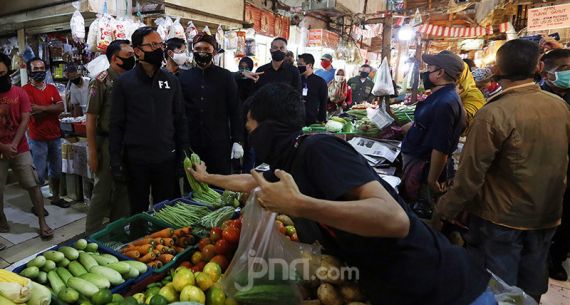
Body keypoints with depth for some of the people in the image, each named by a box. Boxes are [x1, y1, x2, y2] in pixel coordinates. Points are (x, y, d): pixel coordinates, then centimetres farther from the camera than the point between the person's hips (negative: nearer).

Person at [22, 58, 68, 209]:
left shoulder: (52, 88, 9)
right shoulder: (26, 90, -8)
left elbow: (61, 107, -5)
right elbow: (33, 113, -18)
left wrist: (41, 108, -15)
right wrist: (52, 109, -10)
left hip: (55, 136, 6)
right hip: (37, 139, -5)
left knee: (56, 171, 16)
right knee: (39, 174, 0)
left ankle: (56, 197, 30)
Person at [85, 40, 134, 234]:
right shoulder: (102, 81, -9)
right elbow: (91, 118, -9)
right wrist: (92, 152, -12)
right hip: (107, 143, -5)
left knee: (124, 191, 14)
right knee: (102, 192, 4)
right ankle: (92, 237, 21)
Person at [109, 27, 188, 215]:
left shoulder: (171, 81, 5)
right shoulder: (123, 83, -1)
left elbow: (180, 121, 7)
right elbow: (116, 125, 0)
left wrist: (183, 155, 2)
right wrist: (116, 162, -4)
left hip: (167, 159, 2)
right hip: (136, 161, -1)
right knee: (138, 212, 13)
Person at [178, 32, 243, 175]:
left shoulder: (225, 76, 1)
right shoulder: (184, 77, 7)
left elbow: (235, 110, 0)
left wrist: (237, 141, -6)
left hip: (219, 143, -2)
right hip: (191, 144, 2)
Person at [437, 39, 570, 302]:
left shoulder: (494, 114, -24)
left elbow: (471, 174, -22)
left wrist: (445, 211, -9)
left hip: (501, 217, -6)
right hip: (547, 216, 6)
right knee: (531, 288, 23)